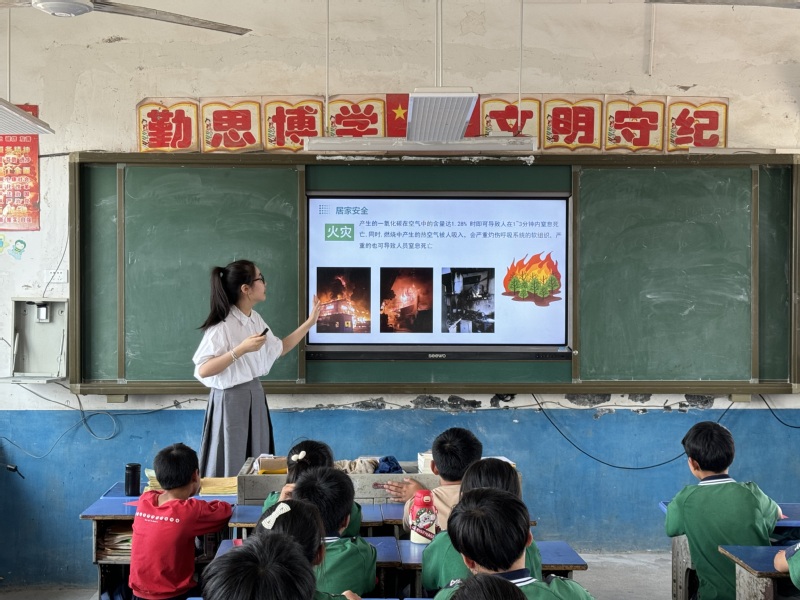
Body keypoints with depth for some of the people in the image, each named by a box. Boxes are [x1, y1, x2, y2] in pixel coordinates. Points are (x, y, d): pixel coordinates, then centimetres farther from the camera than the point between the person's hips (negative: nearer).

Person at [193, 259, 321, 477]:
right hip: (231, 399, -8)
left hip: (255, 395, 8)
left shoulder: (255, 319, 5)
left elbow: (279, 349, 19)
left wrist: (310, 322, 16)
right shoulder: (222, 325, -19)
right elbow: (203, 371, -23)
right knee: (232, 468, 0)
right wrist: (241, 349, -28)